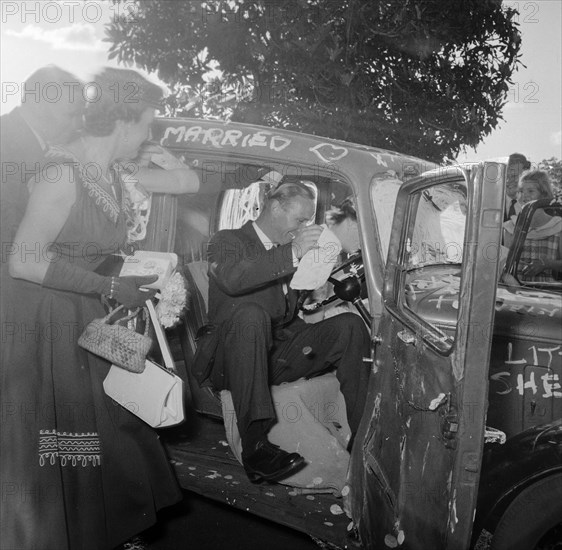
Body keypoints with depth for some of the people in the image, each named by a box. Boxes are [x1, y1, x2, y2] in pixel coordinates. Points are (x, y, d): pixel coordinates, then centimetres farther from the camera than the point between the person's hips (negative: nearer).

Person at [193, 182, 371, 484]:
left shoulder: (290, 247, 21)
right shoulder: (228, 241, 3)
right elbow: (231, 278, -22)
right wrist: (292, 253, -21)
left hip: (281, 354, 6)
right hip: (232, 363, -5)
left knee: (349, 325, -11)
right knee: (250, 313, -36)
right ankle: (255, 446, -37)